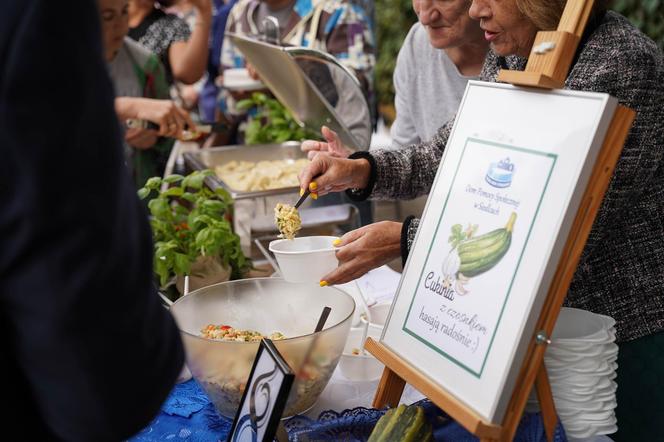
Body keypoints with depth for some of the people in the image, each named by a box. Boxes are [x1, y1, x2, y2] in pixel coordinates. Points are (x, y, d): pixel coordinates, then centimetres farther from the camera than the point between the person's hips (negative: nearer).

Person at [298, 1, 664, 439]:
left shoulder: (620, 66, -24)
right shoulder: (508, 56, 1)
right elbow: (450, 151, 9)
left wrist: (404, 238, -30)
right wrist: (361, 170, -7)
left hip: (628, 320, -7)